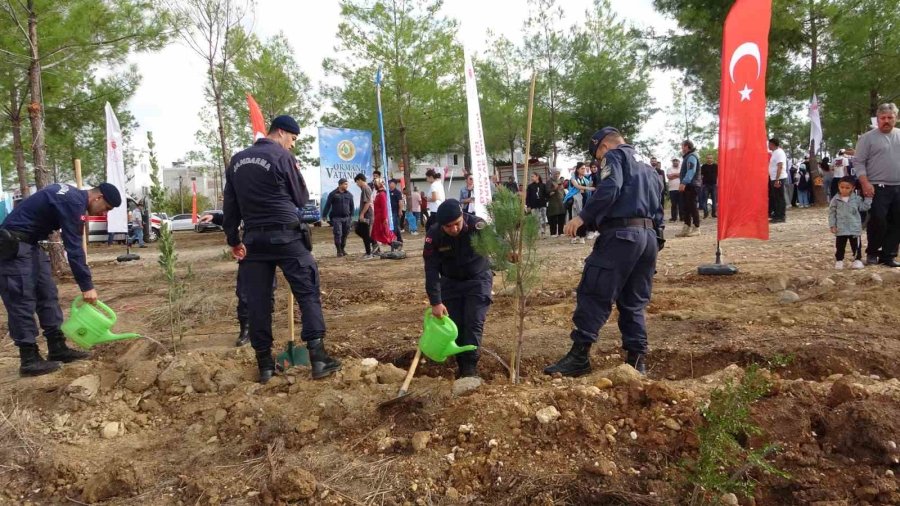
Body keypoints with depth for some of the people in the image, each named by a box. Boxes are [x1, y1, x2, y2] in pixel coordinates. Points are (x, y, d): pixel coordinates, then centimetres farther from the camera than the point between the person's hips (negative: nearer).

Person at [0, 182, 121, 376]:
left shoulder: (73, 195, 9)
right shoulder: (73, 202, -21)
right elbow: (73, 247, -25)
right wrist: (87, 286, -23)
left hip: (29, 243, 10)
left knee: (48, 295, 9)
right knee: (23, 301, -7)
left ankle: (58, 349, 13)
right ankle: (29, 360, -2)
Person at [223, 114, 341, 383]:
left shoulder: (236, 161, 14)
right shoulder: (282, 156, -5)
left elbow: (230, 205, 15)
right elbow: (301, 199, 2)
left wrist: (234, 240, 19)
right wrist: (296, 173, 19)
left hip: (253, 238, 6)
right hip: (286, 236, -6)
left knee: (257, 300, 7)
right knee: (308, 292, -1)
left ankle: (265, 364, 13)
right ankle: (318, 358, -5)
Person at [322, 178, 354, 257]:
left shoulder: (349, 194, 8)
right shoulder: (333, 194, -2)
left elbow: (352, 206, 15)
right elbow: (327, 205, -1)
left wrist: (351, 215, 11)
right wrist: (324, 215, -4)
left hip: (346, 218, 3)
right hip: (336, 217, -3)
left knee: (345, 234, 6)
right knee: (338, 234, -7)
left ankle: (343, 248, 20)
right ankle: (339, 250, 0)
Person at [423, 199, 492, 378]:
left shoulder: (476, 225, -27)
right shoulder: (434, 235, -21)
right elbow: (431, 270, -20)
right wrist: (435, 302, -26)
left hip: (478, 279, -2)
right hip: (450, 282, 2)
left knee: (473, 323, -10)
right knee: (455, 324, 1)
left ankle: (470, 367, -4)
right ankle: (461, 364, 16)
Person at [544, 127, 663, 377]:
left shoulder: (615, 156, 5)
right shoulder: (648, 168, 30)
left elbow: (609, 190, -15)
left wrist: (583, 217, -14)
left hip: (622, 234, -8)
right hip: (650, 237, 9)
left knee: (593, 294, -8)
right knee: (633, 302, 12)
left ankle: (579, 355, -10)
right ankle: (637, 359, 10)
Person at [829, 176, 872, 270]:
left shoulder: (857, 199, 1)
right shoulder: (835, 200, -3)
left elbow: (864, 207, 3)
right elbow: (831, 213, 0)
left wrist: (868, 197, -4)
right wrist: (832, 225, -6)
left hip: (855, 229, 1)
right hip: (840, 229, -1)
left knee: (856, 245, 7)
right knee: (839, 246, 6)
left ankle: (857, 260, 16)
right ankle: (839, 261, 16)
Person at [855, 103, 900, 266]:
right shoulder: (867, 137, -2)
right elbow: (858, 162, -5)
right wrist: (865, 183, -16)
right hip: (877, 188, -5)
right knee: (878, 222, -8)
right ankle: (872, 252, 11)